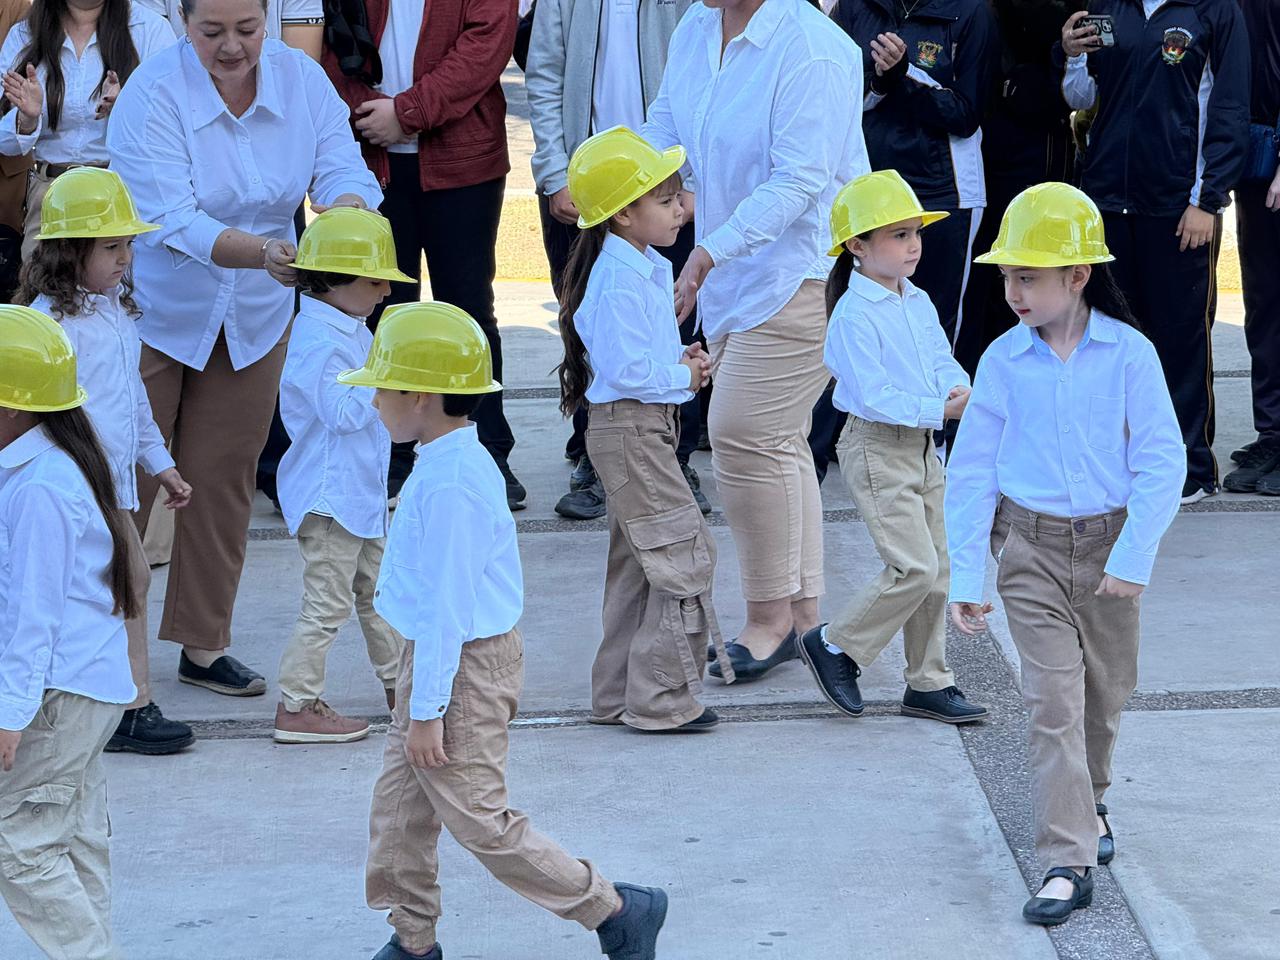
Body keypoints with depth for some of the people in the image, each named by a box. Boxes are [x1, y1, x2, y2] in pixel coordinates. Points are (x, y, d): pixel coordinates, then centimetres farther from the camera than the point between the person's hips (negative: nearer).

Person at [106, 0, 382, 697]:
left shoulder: (301, 79, -9)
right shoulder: (152, 96, -23)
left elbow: (343, 171, -15)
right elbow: (173, 221, -31)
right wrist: (265, 254, -46)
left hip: (253, 318, 4)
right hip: (151, 309, -4)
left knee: (222, 481, 12)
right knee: (126, 482, 1)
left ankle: (203, 645, 24)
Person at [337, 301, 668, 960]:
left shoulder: (449, 485, -26)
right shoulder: (452, 461, 6)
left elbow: (448, 606, -25)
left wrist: (426, 711, -21)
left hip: (463, 666, -10)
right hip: (435, 656, 10)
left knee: (477, 819, -3)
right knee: (400, 803, 15)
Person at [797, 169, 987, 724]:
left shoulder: (919, 303, 9)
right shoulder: (854, 315, -17)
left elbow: (941, 361, 11)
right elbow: (874, 397, -21)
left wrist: (960, 389, -12)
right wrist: (939, 410, -24)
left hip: (922, 448, 8)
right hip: (877, 450, -8)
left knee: (936, 570, 10)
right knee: (914, 568, -14)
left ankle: (929, 683, 20)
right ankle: (834, 645, 4)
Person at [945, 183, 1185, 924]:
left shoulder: (1129, 354, -10)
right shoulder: (1004, 360, -6)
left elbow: (1163, 461, -9)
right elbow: (972, 468, -1)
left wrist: (1134, 556, -15)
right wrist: (965, 576, -3)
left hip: (1110, 545, 0)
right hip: (1032, 550, 0)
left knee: (1107, 690, 15)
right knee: (1053, 699, -8)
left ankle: (1088, 802, 43)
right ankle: (1069, 861, -8)